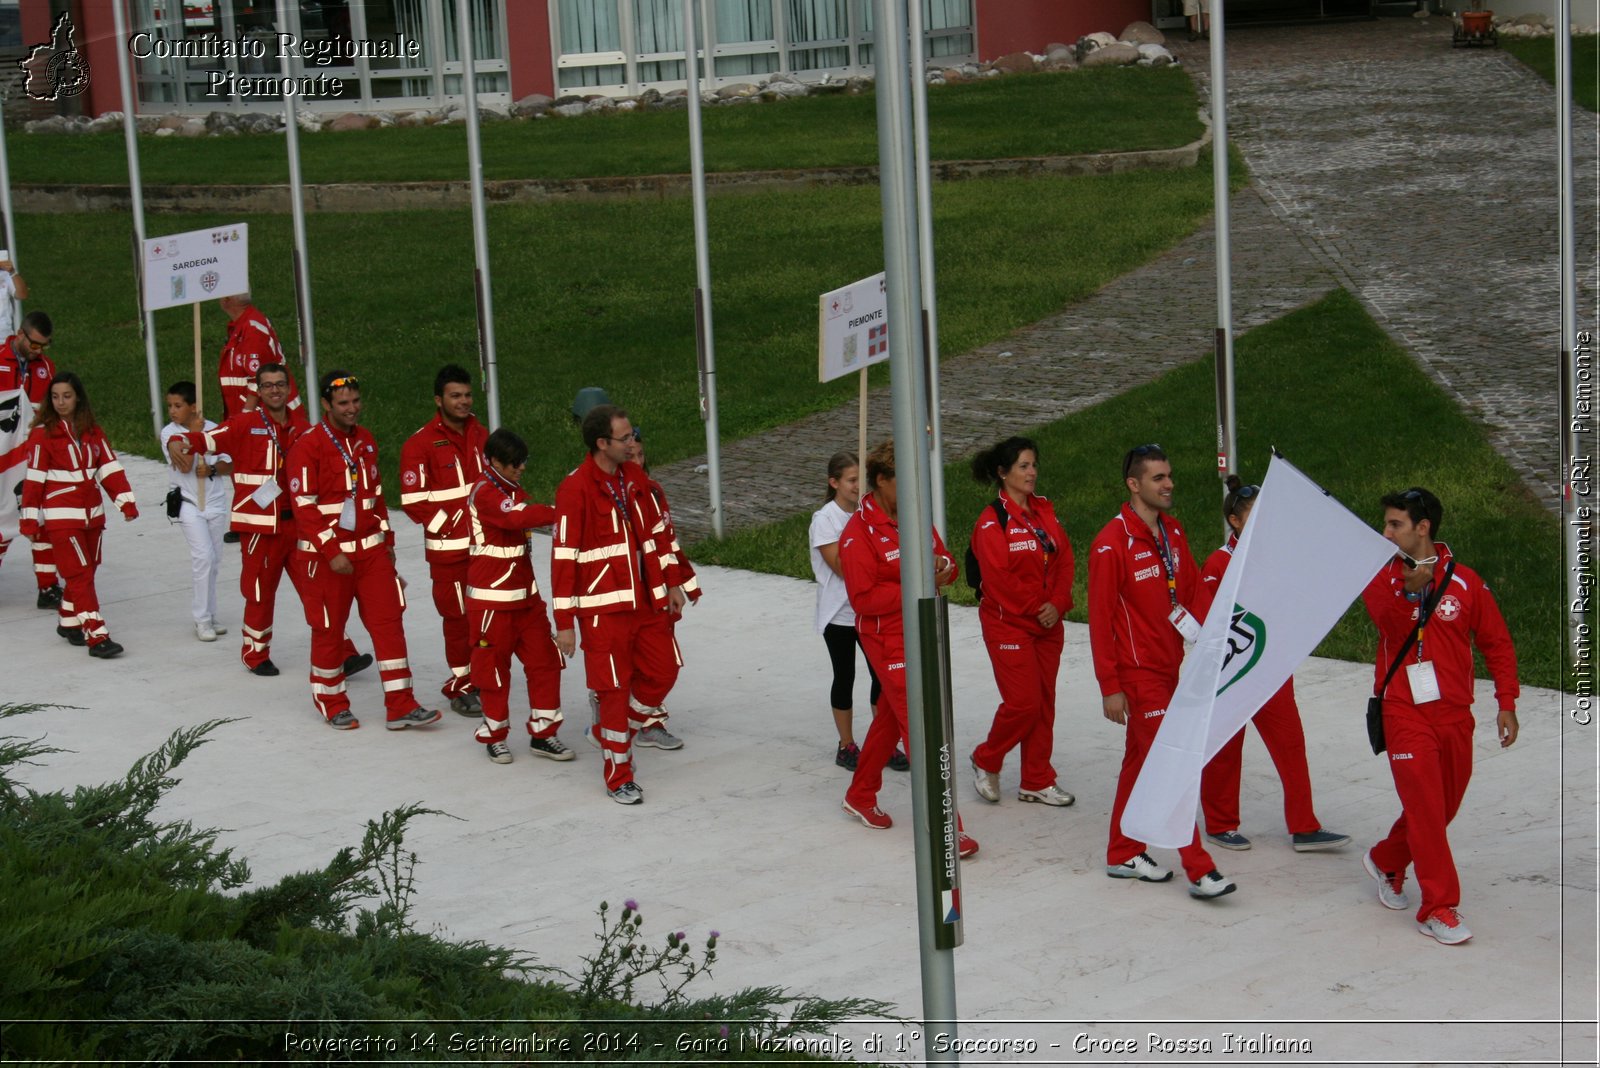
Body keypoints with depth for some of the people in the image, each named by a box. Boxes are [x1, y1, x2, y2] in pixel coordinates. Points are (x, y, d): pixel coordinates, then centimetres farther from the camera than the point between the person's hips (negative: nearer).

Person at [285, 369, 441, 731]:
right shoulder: (308, 446, -12)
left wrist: (387, 539, 16)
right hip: (325, 554, -6)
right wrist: (332, 552, -19)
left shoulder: (365, 441, 10)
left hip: (370, 549, 6)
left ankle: (400, 706, 2)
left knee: (388, 620, 0)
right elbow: (304, 506, -16)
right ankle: (332, 705, 21)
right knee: (329, 629, 5)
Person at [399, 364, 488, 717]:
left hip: (486, 544, 6)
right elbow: (413, 501, -11)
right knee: (458, 617, -2)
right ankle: (461, 689, 9)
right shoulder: (421, 444, -10)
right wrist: (448, 526, -13)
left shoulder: (481, 435, 10)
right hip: (448, 548, -6)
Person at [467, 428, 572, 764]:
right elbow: (519, 517, -31)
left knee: (545, 659, 5)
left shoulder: (513, 491, 14)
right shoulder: (484, 494, -15)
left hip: (525, 594, 8)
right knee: (494, 666, 2)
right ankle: (494, 736, 16)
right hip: (492, 598, -8)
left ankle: (543, 733, 13)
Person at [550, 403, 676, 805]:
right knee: (615, 689, -2)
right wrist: (564, 622, -14)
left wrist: (663, 589, 15)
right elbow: (563, 557, -14)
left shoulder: (634, 478, 7)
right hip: (603, 608, -7)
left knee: (658, 674, 11)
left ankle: (607, 734, 34)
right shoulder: (575, 489, -14)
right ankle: (619, 778, 10)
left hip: (641, 602, 7)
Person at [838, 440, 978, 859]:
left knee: (892, 720, 20)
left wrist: (942, 569, -10)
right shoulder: (859, 533, -17)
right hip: (890, 642, -8)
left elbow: (945, 561, 14)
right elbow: (863, 598, -20)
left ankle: (860, 796, 38)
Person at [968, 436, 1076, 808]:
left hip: (1048, 624, 7)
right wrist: (1037, 608, -12)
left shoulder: (1045, 511, 8)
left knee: (1045, 703, 9)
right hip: (1009, 624, -7)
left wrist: (1058, 605, -9)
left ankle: (1036, 781, 19)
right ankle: (986, 762, 15)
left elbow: (1064, 560, 5)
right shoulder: (992, 521, -12)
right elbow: (999, 578, -16)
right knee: (1023, 701, -9)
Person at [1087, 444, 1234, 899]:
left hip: (1169, 666, 8)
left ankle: (1123, 855, 26)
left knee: (1140, 760, 16)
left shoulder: (1173, 532, 7)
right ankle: (1198, 869, -6)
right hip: (1138, 673, -8)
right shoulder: (1112, 543, -16)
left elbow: (1191, 588, 14)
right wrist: (1109, 687, -15)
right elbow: (1101, 618, -15)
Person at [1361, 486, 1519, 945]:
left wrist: (1506, 704, 0)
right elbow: (1388, 623, -18)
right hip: (1405, 713, -2)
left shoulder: (1465, 581, 2)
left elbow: (1497, 644, 6)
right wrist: (1410, 591, -36)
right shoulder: (1383, 578, 1)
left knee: (1443, 805, 12)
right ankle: (1438, 908, -5)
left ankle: (1386, 861, 36)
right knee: (1426, 807, -9)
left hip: (1454, 714, 2)